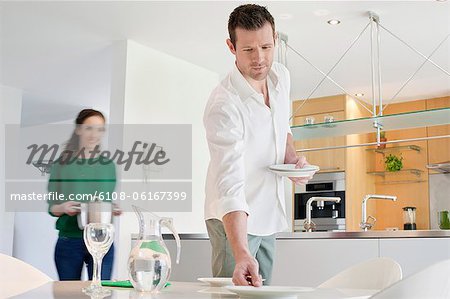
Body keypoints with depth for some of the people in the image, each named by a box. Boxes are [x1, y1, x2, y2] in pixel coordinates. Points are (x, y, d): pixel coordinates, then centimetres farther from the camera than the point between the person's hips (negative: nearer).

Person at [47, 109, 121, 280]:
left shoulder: (108, 164, 7)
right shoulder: (62, 163, 1)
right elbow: (51, 207, 3)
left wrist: (116, 210, -7)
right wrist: (62, 208, -18)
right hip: (69, 241, -1)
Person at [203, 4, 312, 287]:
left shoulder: (281, 76, -4)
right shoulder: (224, 105, -28)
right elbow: (230, 185, -36)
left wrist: (292, 158, -4)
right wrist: (241, 254, -47)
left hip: (270, 214, 7)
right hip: (234, 218, -7)